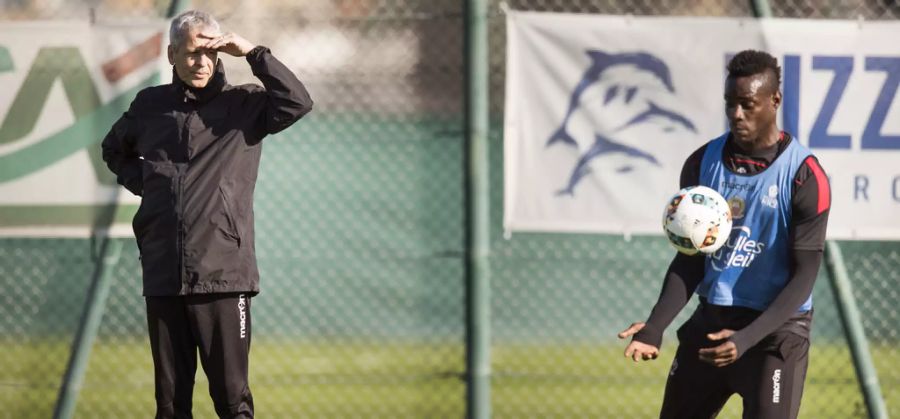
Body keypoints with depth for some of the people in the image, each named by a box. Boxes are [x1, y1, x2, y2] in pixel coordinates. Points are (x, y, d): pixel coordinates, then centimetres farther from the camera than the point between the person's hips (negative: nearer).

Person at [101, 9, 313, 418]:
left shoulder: (242, 104, 2)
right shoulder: (150, 105, 11)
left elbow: (298, 102, -15)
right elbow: (114, 149, 30)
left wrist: (253, 54, -15)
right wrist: (139, 182, 12)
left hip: (223, 276, -3)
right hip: (163, 276, 3)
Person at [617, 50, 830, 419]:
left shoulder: (804, 177, -12)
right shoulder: (703, 163, 3)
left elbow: (803, 275, -13)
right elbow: (690, 260, 6)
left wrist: (747, 338, -26)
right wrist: (655, 326, -10)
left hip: (776, 327, -5)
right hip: (710, 320, 6)